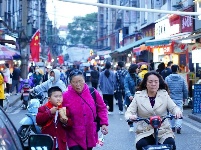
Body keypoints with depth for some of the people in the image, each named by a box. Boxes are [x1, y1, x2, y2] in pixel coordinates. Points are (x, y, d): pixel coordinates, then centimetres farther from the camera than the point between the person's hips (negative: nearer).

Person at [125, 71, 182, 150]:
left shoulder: (164, 94, 5)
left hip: (163, 131, 1)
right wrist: (130, 116, -27)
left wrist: (177, 111, -25)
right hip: (144, 132, 0)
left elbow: (173, 107, 1)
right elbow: (129, 112, -1)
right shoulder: (138, 96, 3)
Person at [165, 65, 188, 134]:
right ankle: (178, 126, -18)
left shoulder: (167, 78, -4)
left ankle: (173, 127, 21)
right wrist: (184, 98, 17)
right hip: (179, 99, 0)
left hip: (171, 99, 0)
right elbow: (185, 90, 3)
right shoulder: (182, 79, -1)